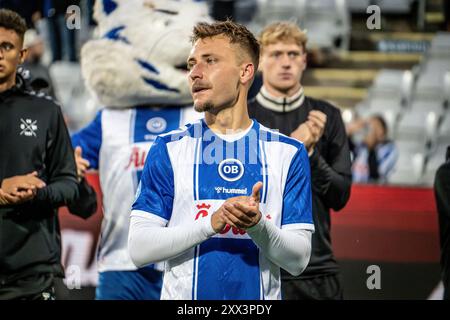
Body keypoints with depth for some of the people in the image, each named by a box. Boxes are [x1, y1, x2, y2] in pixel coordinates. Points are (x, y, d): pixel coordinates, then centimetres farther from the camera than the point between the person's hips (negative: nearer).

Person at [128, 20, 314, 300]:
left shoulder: (288, 153, 0)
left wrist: (257, 225, -23)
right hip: (183, 296, 0)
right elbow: (139, 248, -9)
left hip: (260, 299, 0)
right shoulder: (168, 149, -1)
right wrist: (211, 223, -21)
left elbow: (298, 261, -5)